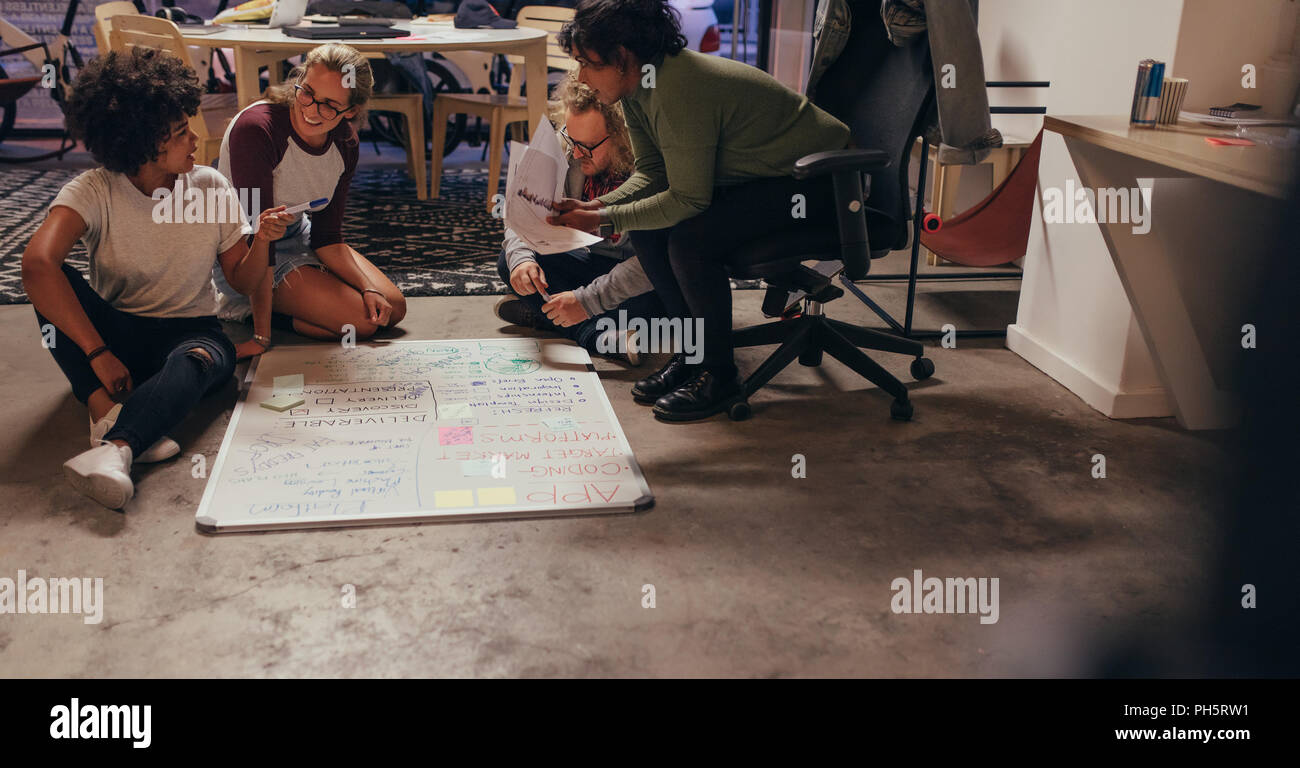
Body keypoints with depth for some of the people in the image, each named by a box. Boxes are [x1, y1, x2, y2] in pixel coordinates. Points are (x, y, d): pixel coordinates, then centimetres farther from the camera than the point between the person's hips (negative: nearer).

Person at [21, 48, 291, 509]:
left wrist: (261, 242, -18)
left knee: (197, 362, -38)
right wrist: (98, 354, -39)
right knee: (55, 283, -30)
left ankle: (114, 448, -62)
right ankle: (108, 413, -41)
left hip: (189, 332, 1)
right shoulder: (94, 192, -15)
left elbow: (242, 281, 5)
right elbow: (37, 264, -33)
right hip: (115, 332, 0)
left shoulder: (211, 187, -5)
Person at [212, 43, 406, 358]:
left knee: (392, 308, 2)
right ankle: (249, 307, 1)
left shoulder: (344, 141, -10)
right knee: (360, 321, -18)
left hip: (297, 235, 7)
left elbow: (327, 237, -2)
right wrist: (261, 336, -31)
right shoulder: (255, 128, -31)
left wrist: (368, 288, -19)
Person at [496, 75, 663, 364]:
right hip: (596, 261, 6)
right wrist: (521, 258, -29)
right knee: (510, 261, -13)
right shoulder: (565, 149, -12)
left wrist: (587, 299, -40)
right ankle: (603, 335, -27)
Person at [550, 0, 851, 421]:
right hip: (757, 177, 10)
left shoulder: (679, 93, -30)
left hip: (815, 184, -10)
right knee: (647, 227, -5)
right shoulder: (637, 87, -1)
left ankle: (719, 375, -9)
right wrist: (596, 206, -12)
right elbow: (651, 172, 4)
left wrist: (603, 221, -23)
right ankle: (694, 352, 7)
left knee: (690, 241, -27)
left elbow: (688, 201, -27)